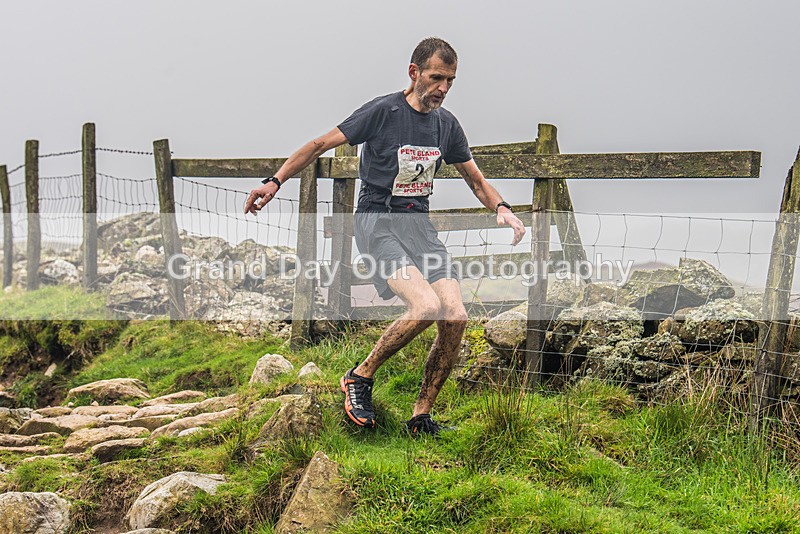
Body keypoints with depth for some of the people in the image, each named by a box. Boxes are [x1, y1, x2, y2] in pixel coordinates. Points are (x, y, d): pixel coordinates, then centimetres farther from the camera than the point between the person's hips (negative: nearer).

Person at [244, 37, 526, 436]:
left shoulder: (446, 124, 10)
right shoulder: (383, 111, -8)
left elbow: (476, 180, 20)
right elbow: (320, 145, -2)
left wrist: (500, 207, 0)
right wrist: (274, 182, -8)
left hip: (419, 224, 6)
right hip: (377, 222, -6)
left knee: (455, 316, -12)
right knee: (426, 305, -27)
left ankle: (421, 418, 1)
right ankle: (360, 377, -4)